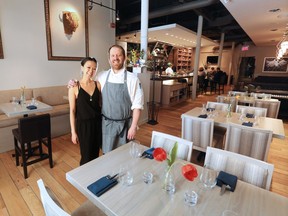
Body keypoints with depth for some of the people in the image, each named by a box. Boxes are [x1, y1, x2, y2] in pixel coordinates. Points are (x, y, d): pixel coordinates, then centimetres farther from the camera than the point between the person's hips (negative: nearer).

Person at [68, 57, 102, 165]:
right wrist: (73, 131, -6)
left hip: (97, 123, 3)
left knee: (95, 154, 16)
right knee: (86, 156, 9)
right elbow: (72, 111, -6)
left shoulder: (98, 84, 0)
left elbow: (101, 104, 6)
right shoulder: (74, 87, -9)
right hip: (83, 125, -3)